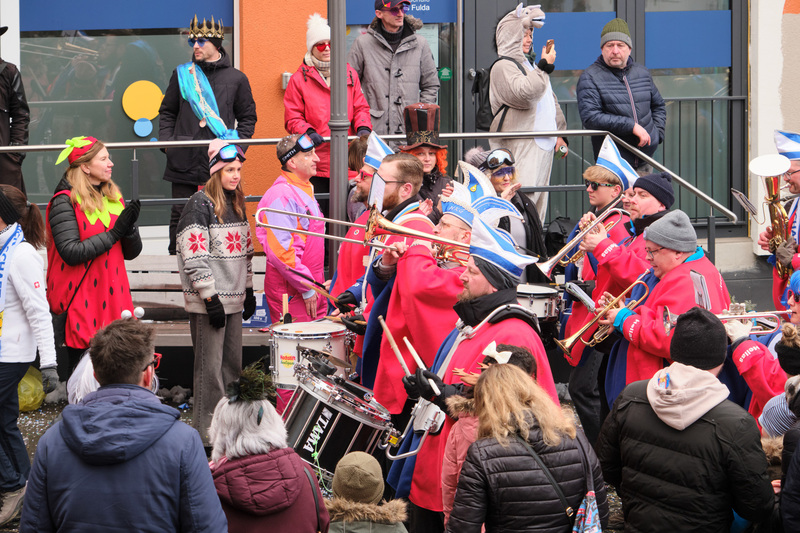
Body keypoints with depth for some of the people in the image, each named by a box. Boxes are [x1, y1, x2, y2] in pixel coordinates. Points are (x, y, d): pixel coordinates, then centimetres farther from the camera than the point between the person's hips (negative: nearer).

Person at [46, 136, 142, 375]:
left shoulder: (113, 197, 13)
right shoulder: (64, 202, -7)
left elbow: (131, 252, 12)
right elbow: (71, 252, -18)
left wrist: (129, 227, -8)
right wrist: (114, 234, -16)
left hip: (113, 298, 6)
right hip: (81, 301, -6)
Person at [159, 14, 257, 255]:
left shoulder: (236, 79, 7)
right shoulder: (182, 74, 12)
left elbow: (248, 117, 13)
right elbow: (167, 112, 18)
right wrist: (166, 140, 4)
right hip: (184, 160, 1)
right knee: (180, 214, 3)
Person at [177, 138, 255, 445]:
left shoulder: (236, 203, 14)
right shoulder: (200, 204, -12)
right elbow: (194, 257, -17)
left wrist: (249, 290, 18)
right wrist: (210, 297, -19)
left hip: (232, 298, 8)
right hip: (209, 302, -8)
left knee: (233, 364, 11)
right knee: (210, 367, -4)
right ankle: (206, 431, 2)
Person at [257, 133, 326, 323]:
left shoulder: (305, 190, 17)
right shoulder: (280, 195, -15)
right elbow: (280, 250, -21)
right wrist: (307, 288, -17)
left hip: (311, 288, 9)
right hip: (292, 293, -9)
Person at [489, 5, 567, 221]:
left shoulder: (531, 65, 24)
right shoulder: (503, 67, -7)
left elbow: (551, 99, 30)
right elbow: (524, 94, -23)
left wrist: (559, 132, 22)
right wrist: (545, 66, -18)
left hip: (543, 143, 10)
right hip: (519, 145, -10)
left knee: (539, 200, 10)